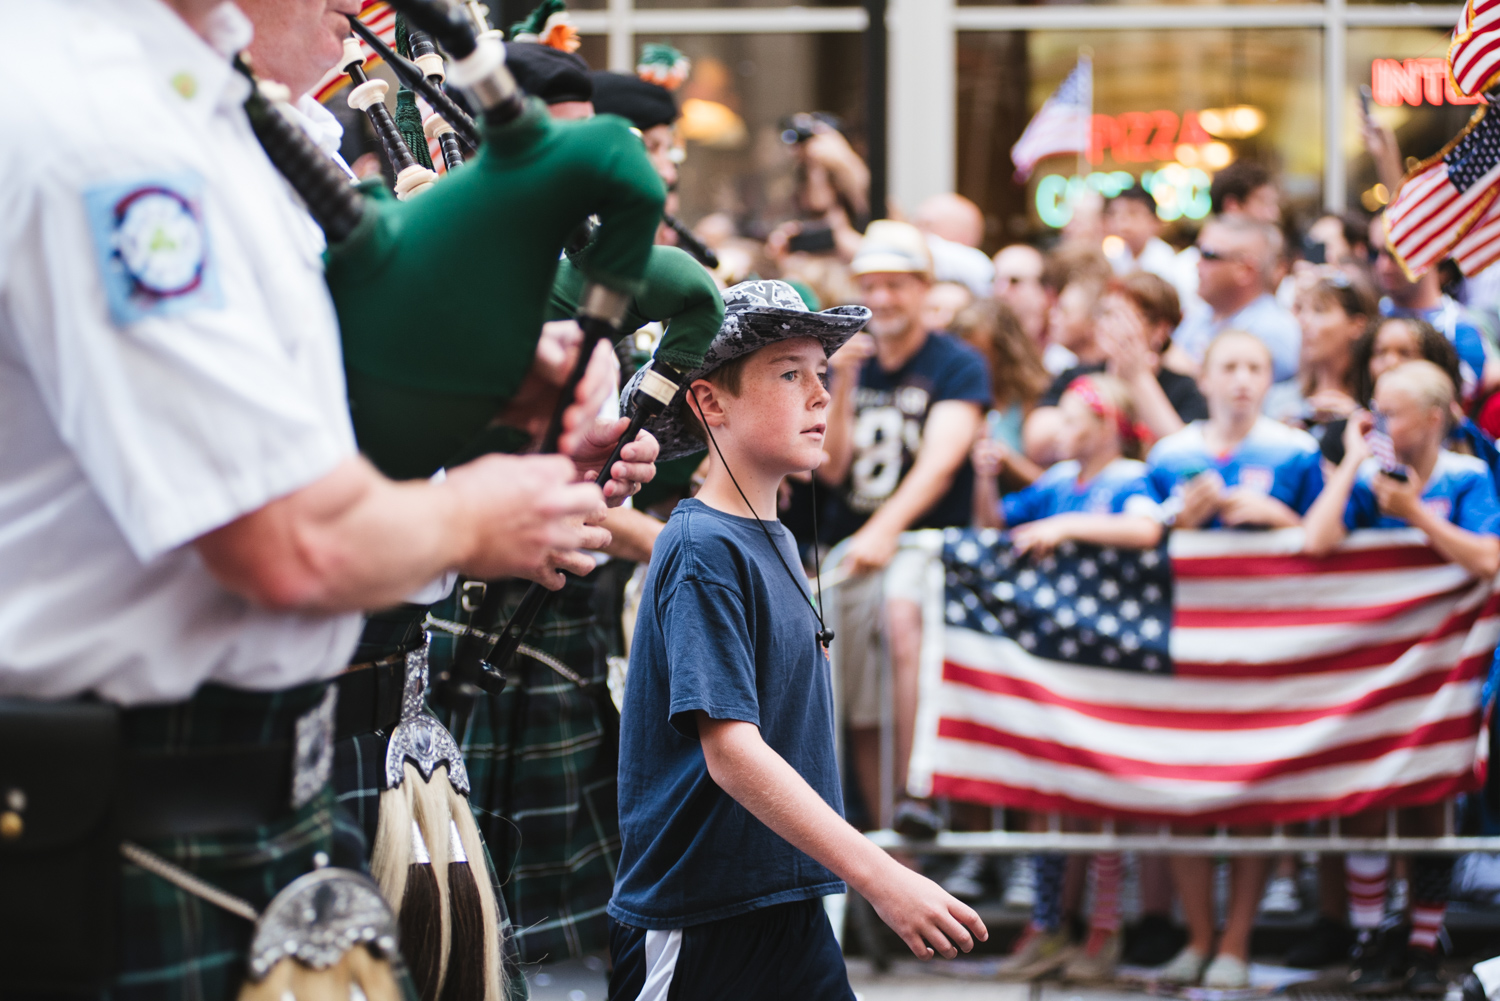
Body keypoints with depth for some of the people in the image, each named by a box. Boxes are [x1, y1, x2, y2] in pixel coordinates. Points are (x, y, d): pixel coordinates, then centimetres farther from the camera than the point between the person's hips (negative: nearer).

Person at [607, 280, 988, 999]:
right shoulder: (705, 550, -14)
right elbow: (731, 752, -23)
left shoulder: (774, 542, 13)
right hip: (692, 929, -8)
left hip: (787, 910, 8)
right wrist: (881, 878, -29)